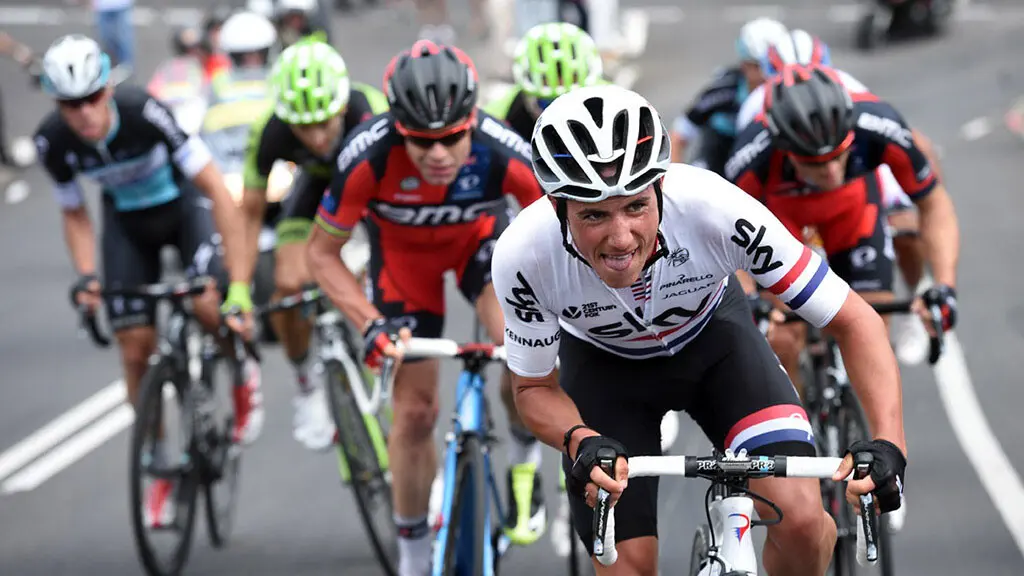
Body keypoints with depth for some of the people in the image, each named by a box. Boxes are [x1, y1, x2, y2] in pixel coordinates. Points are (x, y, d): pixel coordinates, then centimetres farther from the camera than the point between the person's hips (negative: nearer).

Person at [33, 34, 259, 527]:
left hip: (184, 204, -3)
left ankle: (243, 371, 6)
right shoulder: (53, 141, -23)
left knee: (209, 307, -29)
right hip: (128, 222, 3)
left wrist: (239, 283, -39)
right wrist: (86, 275, -21)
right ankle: (159, 470, 14)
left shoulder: (144, 112, -36)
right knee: (136, 350, -4)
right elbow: (74, 213, -3)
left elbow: (217, 190, -34)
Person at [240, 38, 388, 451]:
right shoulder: (269, 133, -34)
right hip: (319, 182, 2)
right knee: (288, 285, -15)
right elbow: (250, 213, -21)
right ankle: (306, 383, 11)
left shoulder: (371, 115, -42)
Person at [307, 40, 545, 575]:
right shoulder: (368, 157, -37)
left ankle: (524, 456, 2)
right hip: (402, 249, 0)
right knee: (414, 411, 1)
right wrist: (372, 325, -34)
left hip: (480, 235, 0)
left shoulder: (504, 153, -36)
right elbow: (322, 252, -22)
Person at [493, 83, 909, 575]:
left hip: (712, 336, 0)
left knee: (801, 521, -19)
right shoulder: (522, 257, -34)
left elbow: (853, 321, -29)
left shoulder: (713, 209, -37)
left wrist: (888, 443, -42)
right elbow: (533, 388, -15)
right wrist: (582, 442, -37)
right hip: (604, 363, 0)